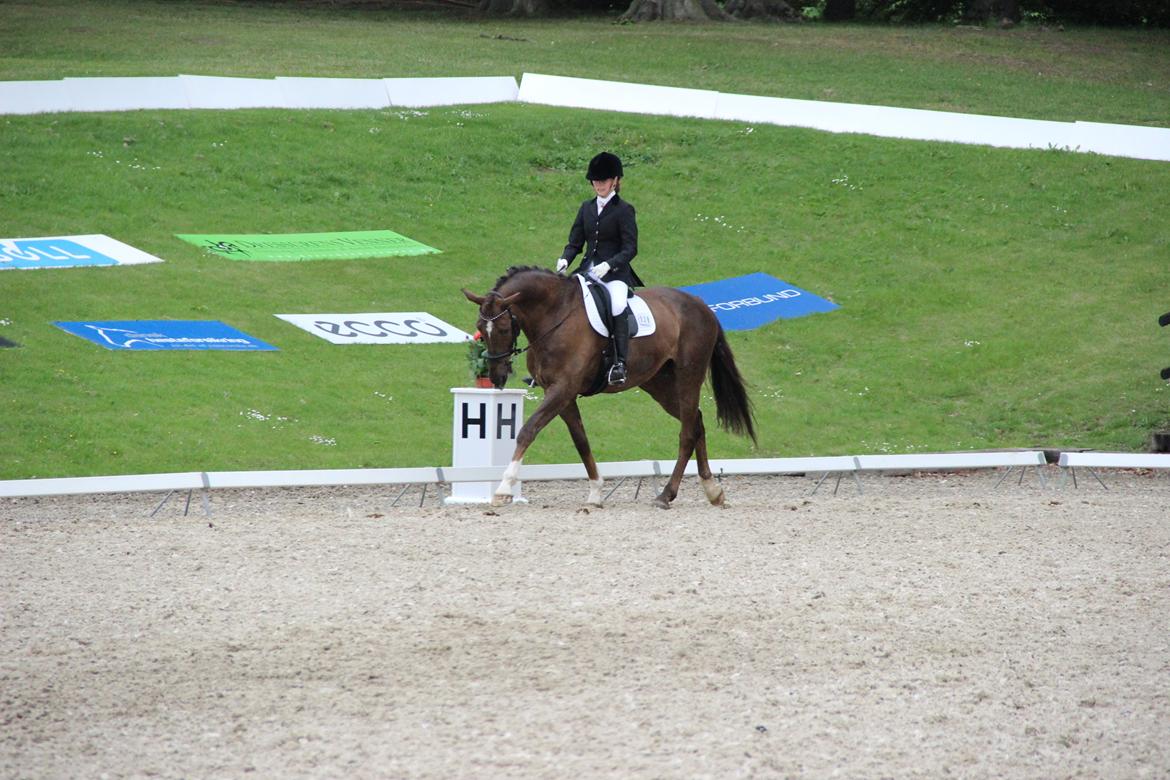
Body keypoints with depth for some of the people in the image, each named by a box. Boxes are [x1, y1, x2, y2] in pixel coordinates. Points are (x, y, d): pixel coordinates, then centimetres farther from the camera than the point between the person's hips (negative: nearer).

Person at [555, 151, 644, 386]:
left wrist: (608, 265, -23)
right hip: (588, 270, 6)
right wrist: (565, 259, -6)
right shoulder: (587, 208, 15)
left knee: (617, 306, -32)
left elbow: (630, 249, -8)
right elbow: (575, 241, 15)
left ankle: (620, 364, -36)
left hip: (615, 272, -6)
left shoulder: (623, 210, -2)